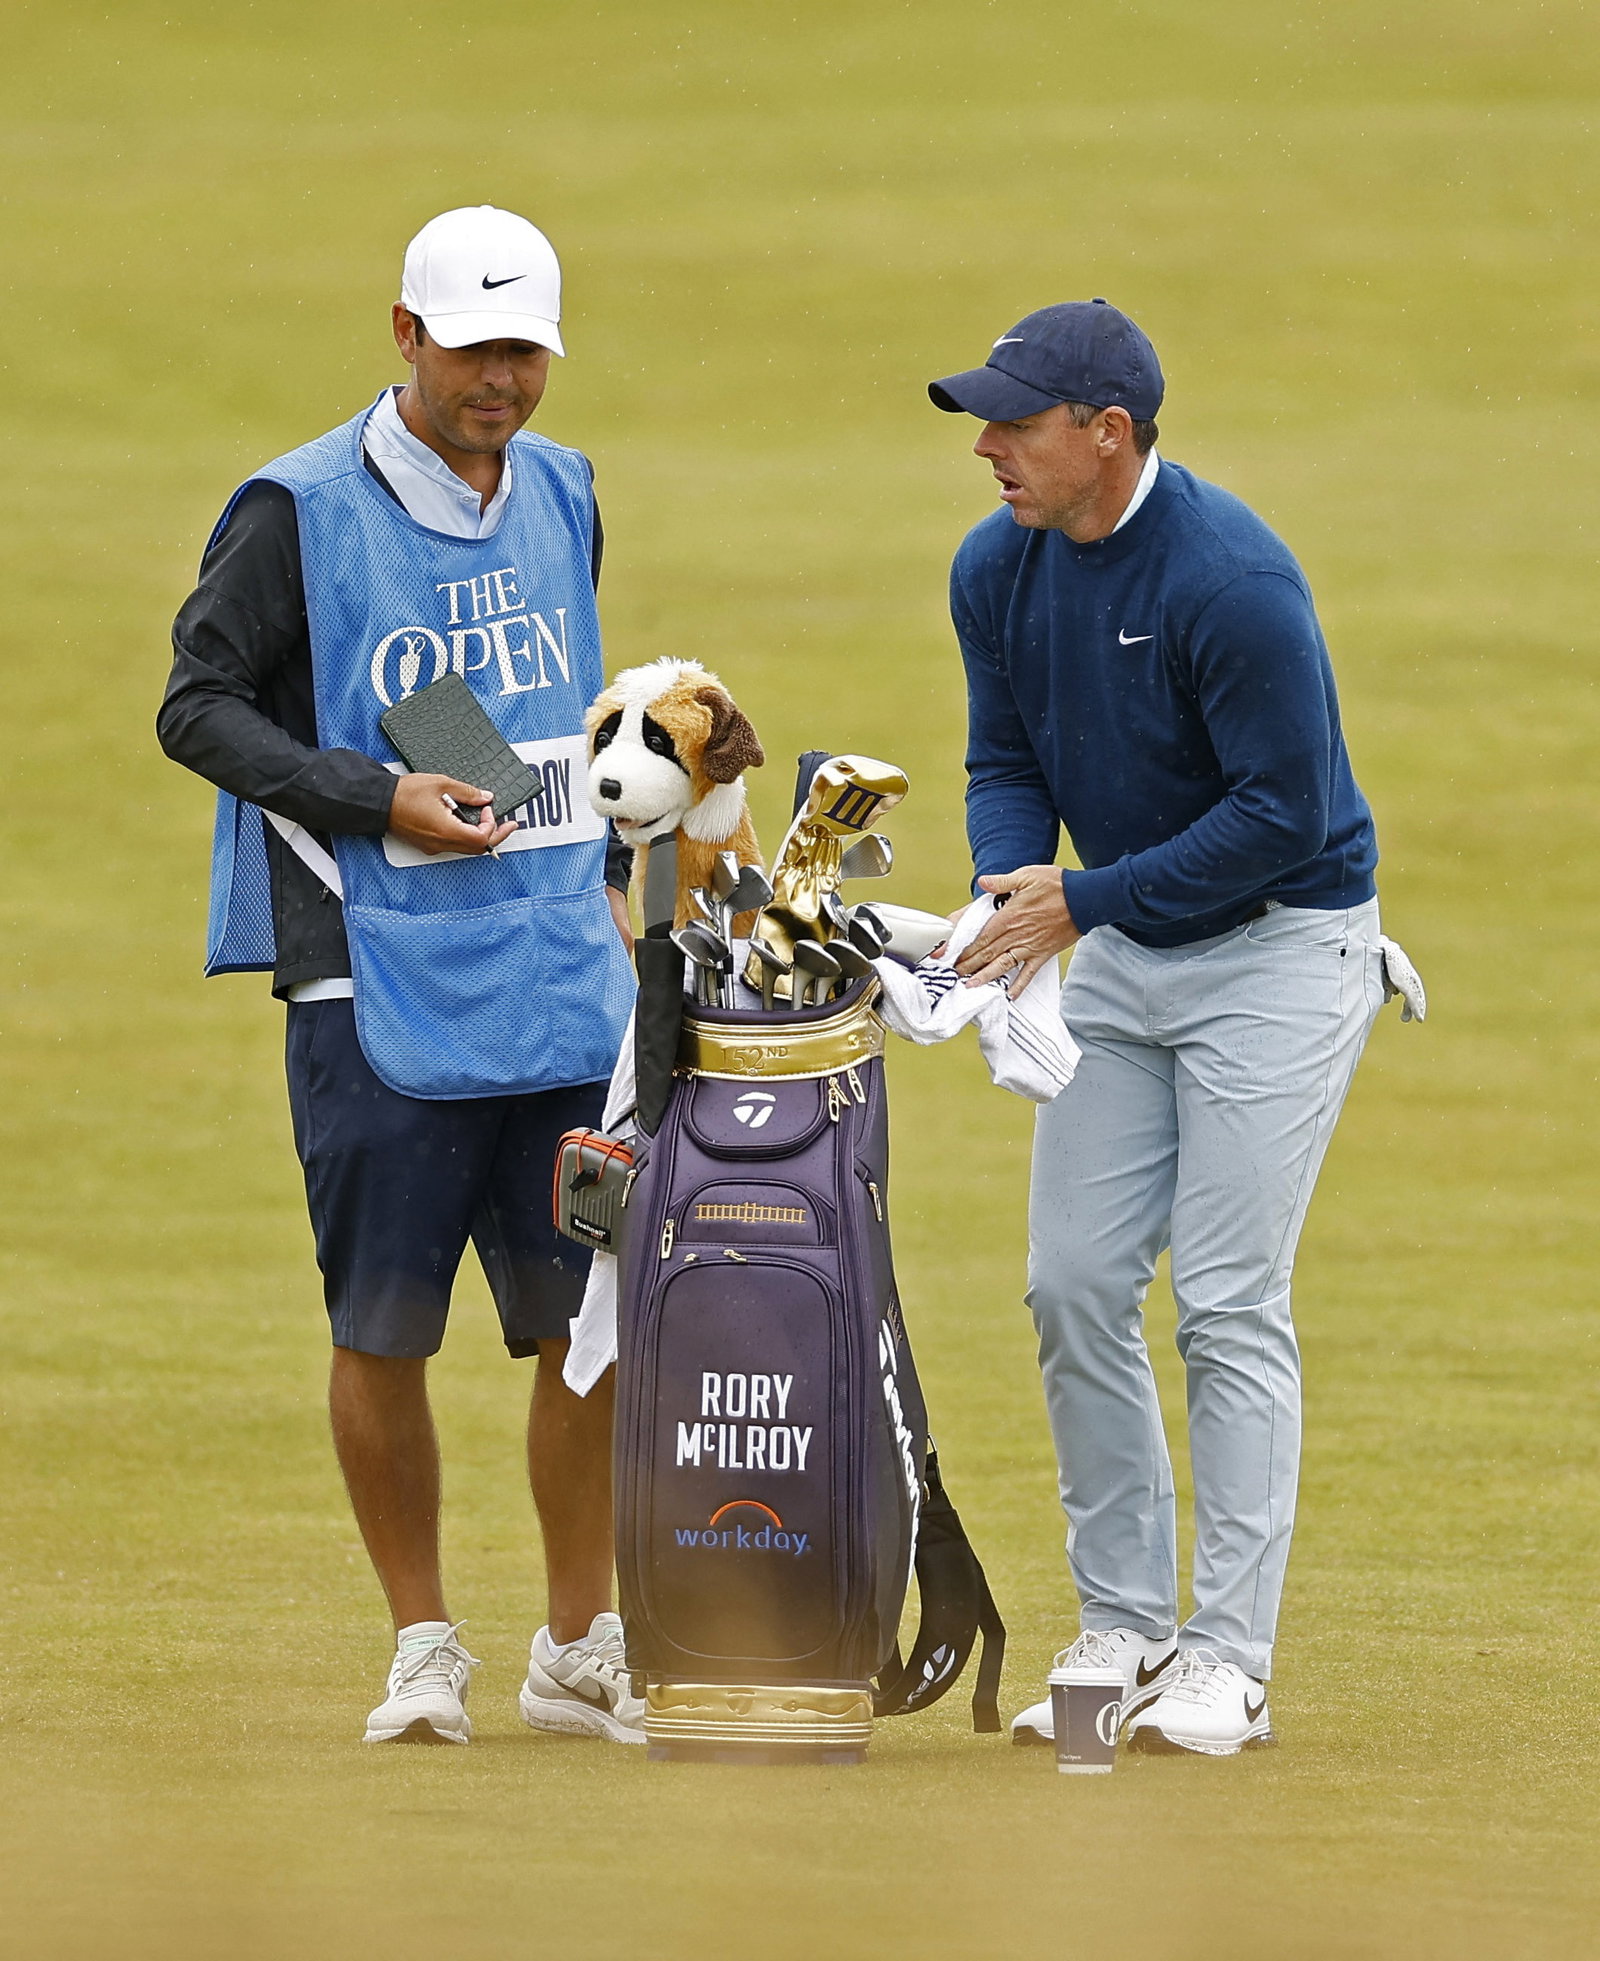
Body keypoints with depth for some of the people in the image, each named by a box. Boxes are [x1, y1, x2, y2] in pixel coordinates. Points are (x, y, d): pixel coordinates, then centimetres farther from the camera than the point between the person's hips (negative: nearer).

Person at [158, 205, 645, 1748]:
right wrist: (375, 798, -14)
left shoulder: (561, 493, 13)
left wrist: (603, 876, 14)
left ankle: (580, 1652, 15)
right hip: (378, 985, -5)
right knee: (385, 1329, -2)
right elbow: (196, 707, -4)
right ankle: (424, 1650, 12)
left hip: (565, 984, 5)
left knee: (598, 1316, 2)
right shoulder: (303, 512, -6)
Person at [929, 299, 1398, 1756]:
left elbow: (1286, 812, -24)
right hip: (1119, 953, 7)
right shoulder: (997, 569, -2)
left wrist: (1080, 906, -22)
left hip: (1281, 949, -7)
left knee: (1228, 1305, -9)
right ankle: (1126, 1632, 13)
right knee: (1075, 1284, 3)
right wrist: (1007, 892, -13)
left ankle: (1228, 1664, -5)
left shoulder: (1233, 581, -25)